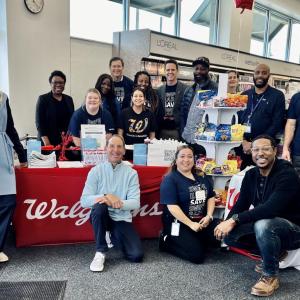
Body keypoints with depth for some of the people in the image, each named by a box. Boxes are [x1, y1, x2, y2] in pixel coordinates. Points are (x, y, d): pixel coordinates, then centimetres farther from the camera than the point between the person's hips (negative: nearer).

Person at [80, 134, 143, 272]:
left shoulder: (131, 173, -3)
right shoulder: (96, 171, -4)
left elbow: (135, 203, -9)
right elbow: (84, 200, -12)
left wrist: (119, 202, -30)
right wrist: (106, 196, -29)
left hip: (122, 219, 2)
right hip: (101, 216, -1)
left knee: (137, 256, -14)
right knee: (99, 206, -36)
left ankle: (114, 238, 19)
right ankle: (100, 252, -16)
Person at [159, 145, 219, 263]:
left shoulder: (201, 178, 11)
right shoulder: (170, 179, -10)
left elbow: (211, 197, 14)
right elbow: (172, 206, -18)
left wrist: (208, 216, -4)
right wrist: (191, 224, -20)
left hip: (201, 221, 6)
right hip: (179, 224, -6)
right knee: (197, 255, -18)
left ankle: (197, 240, 9)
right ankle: (167, 242, 4)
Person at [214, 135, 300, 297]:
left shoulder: (287, 174, -23)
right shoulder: (251, 175, -1)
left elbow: (271, 208, -35)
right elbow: (241, 204, -2)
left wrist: (235, 220, -36)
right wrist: (227, 222, -22)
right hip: (266, 225, 7)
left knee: (263, 225, -37)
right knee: (228, 234, -11)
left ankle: (270, 276, -12)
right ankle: (274, 252, 11)